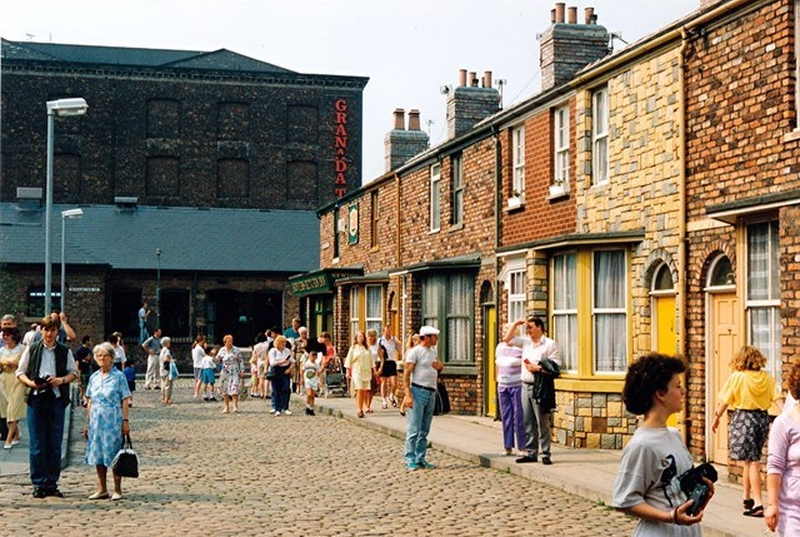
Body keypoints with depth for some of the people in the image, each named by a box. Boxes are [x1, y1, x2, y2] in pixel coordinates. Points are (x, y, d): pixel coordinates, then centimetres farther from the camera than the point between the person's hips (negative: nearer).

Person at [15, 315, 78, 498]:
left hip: (56, 399, 1)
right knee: (37, 444, -1)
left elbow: (74, 372, 11)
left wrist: (62, 380, -9)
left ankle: (52, 483, 12)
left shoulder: (65, 351, 9)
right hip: (36, 399, -1)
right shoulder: (32, 350, 6)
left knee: (55, 444, 4)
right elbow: (20, 372, 7)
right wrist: (31, 383, -12)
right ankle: (39, 483, 6)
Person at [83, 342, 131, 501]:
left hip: (112, 421, -5)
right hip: (96, 421, 5)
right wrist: (87, 423, 12)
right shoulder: (94, 377, 11)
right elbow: (90, 401, 15)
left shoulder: (118, 376, -2)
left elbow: (125, 400, -4)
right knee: (97, 455, 7)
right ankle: (102, 489, 17)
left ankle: (117, 490, 6)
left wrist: (125, 421, -10)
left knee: (113, 454, -2)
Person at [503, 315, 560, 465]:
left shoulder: (550, 344, -4)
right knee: (528, 423, 8)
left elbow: (555, 366, -11)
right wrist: (516, 324, 10)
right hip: (526, 386, 6)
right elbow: (507, 339, 16)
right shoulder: (525, 342, 14)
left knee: (542, 423, -3)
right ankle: (530, 453, 13)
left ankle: (545, 454, 1)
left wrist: (537, 368, -14)